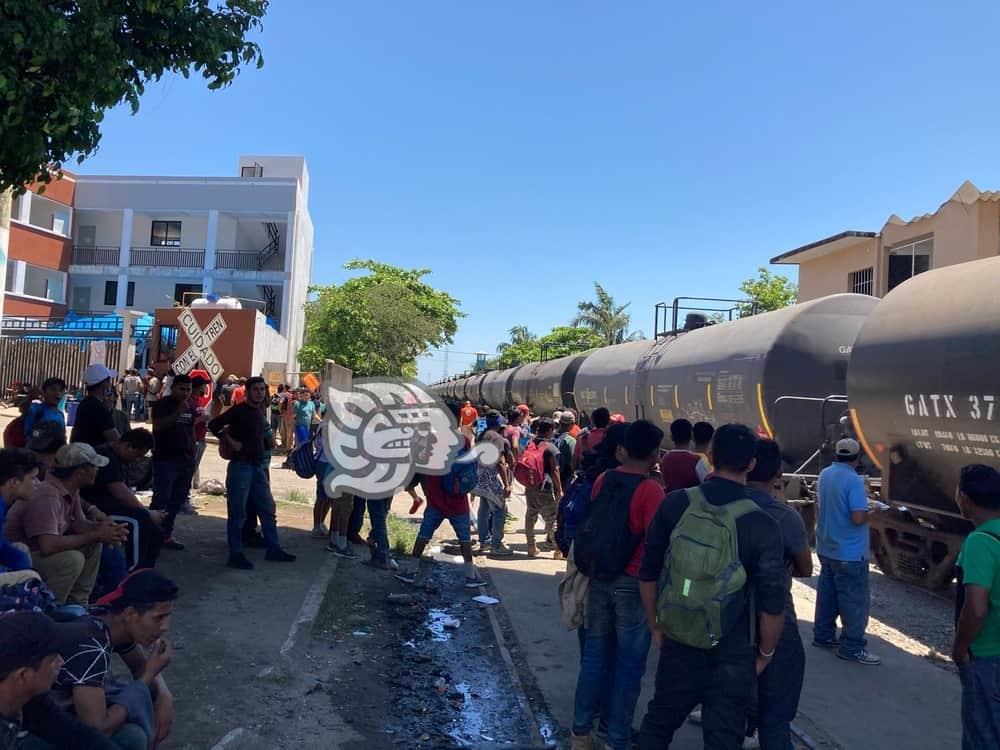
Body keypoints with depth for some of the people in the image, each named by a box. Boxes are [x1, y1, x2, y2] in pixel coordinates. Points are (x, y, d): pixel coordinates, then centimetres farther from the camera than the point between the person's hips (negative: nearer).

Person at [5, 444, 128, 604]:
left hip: (39, 549, 10)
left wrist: (102, 527, -13)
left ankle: (78, 603, 8)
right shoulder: (48, 496, -30)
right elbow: (48, 545, -37)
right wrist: (96, 535, -27)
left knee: (94, 544, 3)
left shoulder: (71, 489, -1)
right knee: (73, 559, -28)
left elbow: (78, 524, 9)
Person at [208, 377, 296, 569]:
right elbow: (214, 425, -19)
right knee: (237, 512, -1)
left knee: (267, 509, 11)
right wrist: (231, 443, -18)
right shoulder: (239, 410, -10)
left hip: (258, 466, 8)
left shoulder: (258, 412, 14)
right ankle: (236, 554, 6)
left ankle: (273, 549, 19)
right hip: (240, 466, -8)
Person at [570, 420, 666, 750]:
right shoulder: (651, 490, -17)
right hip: (633, 583, -5)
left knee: (595, 654, 16)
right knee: (629, 664, 8)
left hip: (599, 578, 5)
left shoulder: (602, 480, 0)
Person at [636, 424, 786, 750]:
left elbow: (648, 573, -3)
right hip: (732, 656, -2)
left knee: (658, 721, 22)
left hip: (677, 644, 2)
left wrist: (655, 626, 12)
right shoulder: (762, 526, -18)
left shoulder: (675, 504, -11)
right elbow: (773, 606, -13)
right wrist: (764, 654, 5)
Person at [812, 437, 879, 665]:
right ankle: (852, 647, 9)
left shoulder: (825, 474, 4)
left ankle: (823, 635, 26)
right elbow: (858, 518, -27)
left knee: (827, 593, 17)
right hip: (849, 552, -8)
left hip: (826, 548, 8)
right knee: (855, 600, 2)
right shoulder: (854, 480, -21)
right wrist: (870, 513, -7)